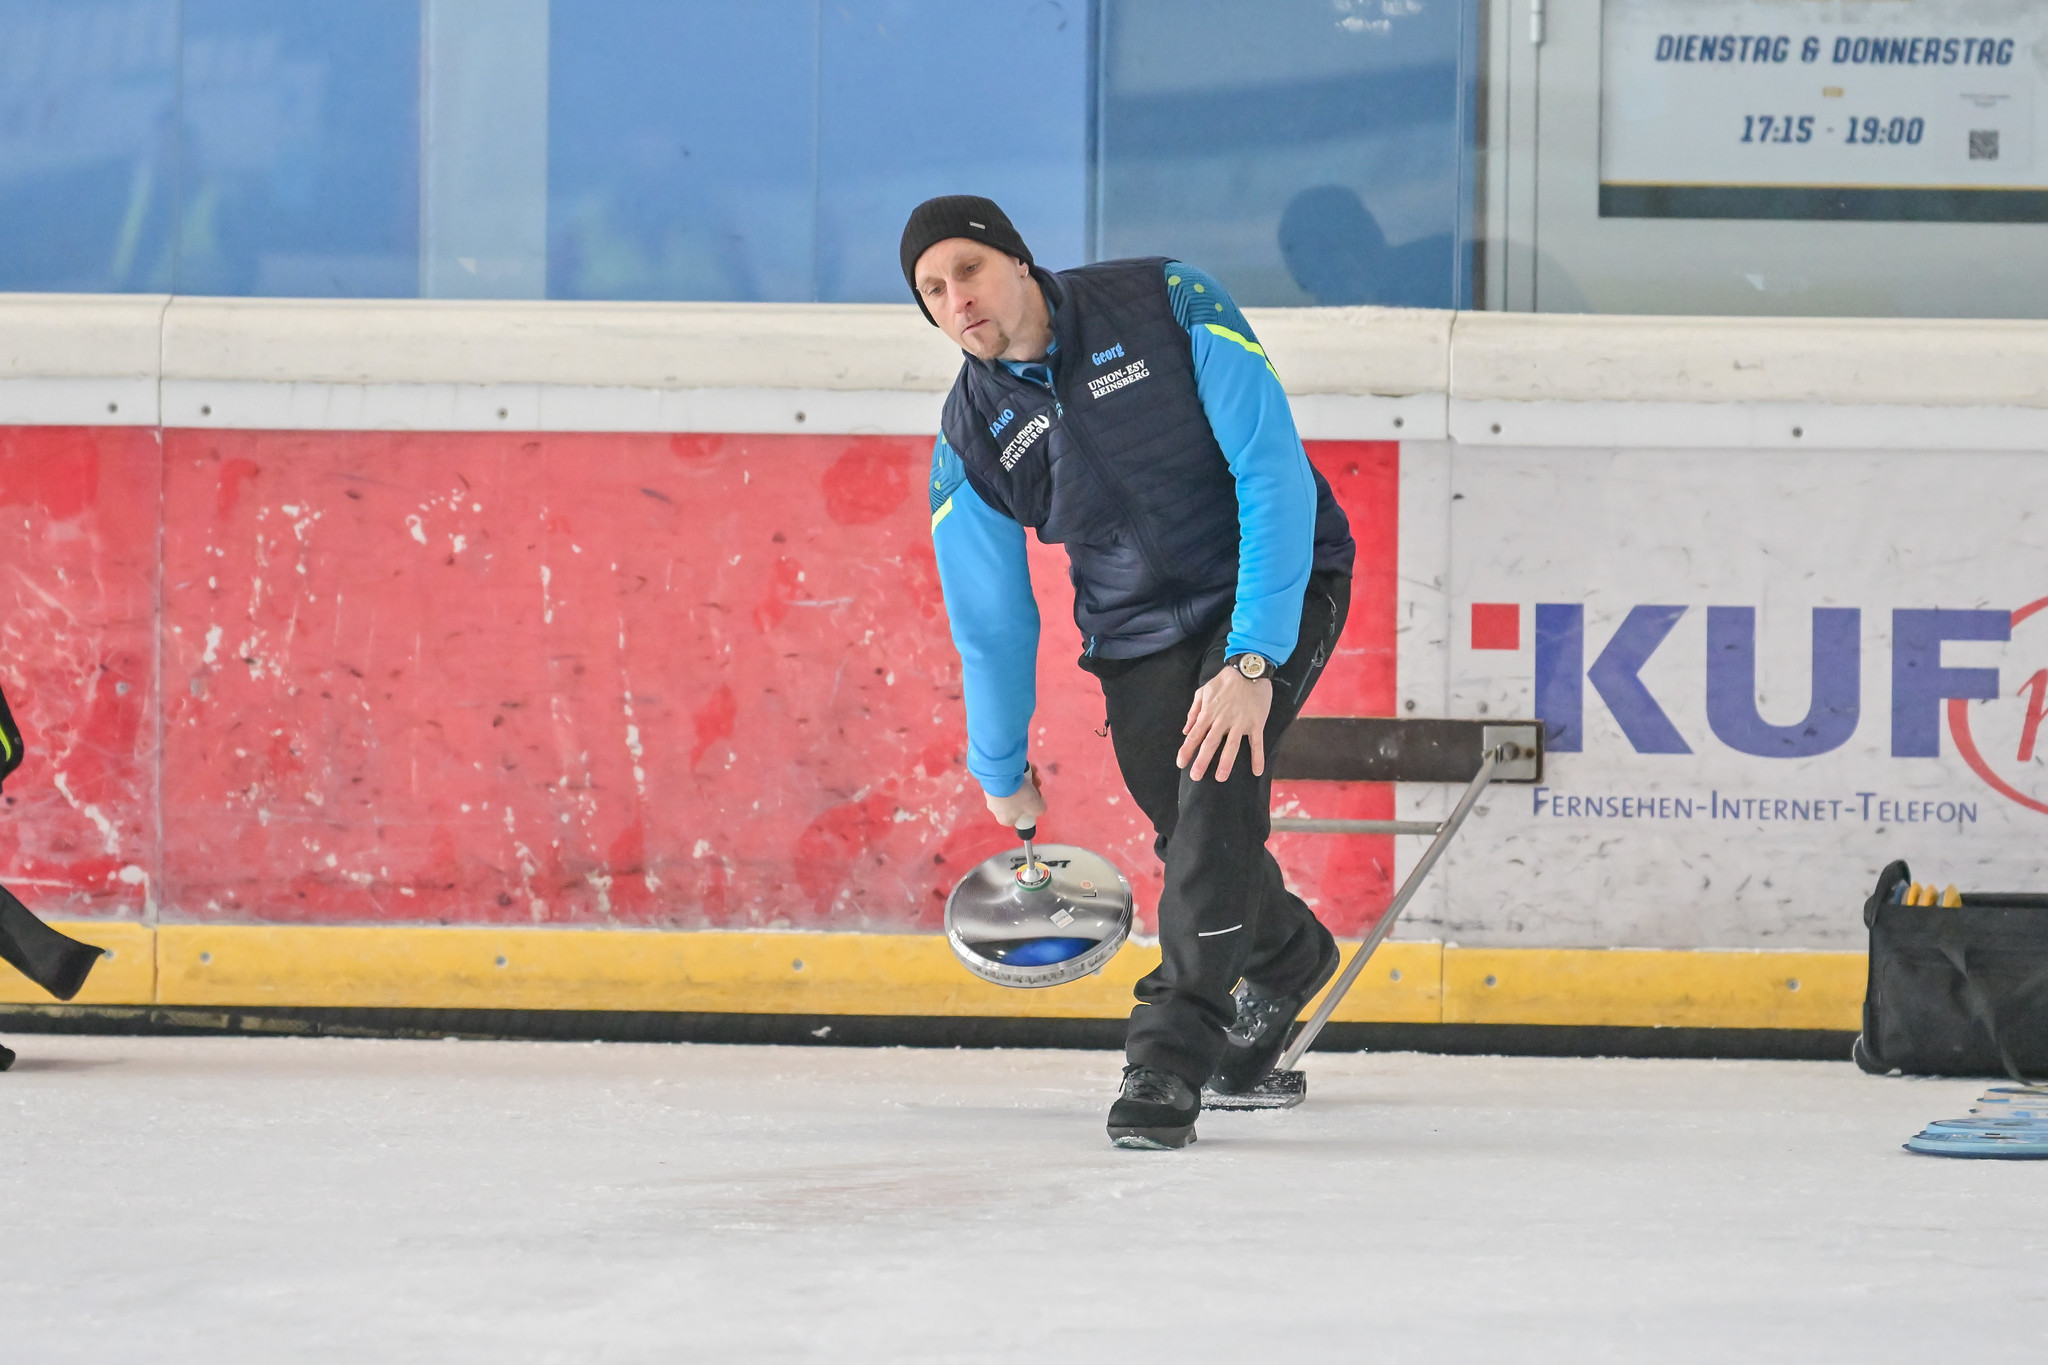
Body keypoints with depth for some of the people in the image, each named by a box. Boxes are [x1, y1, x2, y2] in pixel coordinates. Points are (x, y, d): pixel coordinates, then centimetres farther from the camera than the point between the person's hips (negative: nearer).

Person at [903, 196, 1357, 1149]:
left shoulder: (1168, 306, -19)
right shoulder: (969, 441, -6)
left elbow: (1273, 473, -23)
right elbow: (990, 621, 6)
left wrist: (1251, 662, -29)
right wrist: (1002, 773, 14)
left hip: (1277, 583, -4)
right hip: (1137, 633, 4)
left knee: (1217, 775, -25)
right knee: (1192, 838, 1)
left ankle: (1171, 1053, -23)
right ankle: (1285, 961, 37)